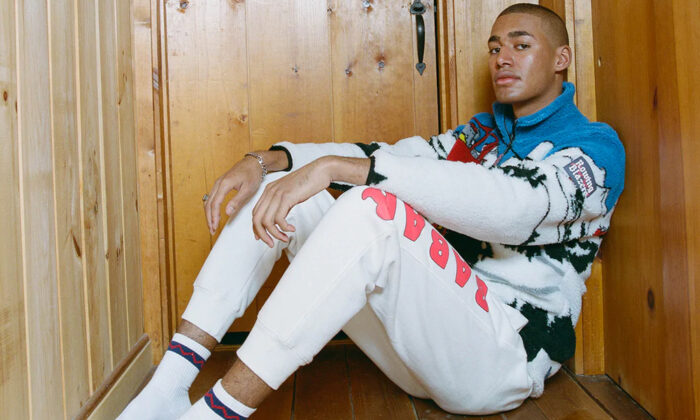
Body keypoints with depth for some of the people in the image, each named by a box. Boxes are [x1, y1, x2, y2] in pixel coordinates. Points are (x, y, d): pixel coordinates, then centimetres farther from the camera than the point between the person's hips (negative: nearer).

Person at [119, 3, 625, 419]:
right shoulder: (481, 132, 21)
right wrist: (268, 159, -8)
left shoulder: (595, 147, -3)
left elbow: (510, 206, -24)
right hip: (428, 335, 7)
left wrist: (336, 166, -30)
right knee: (272, 192, -1)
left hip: (506, 355, -7)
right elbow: (399, 156, 10)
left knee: (373, 208, -33)